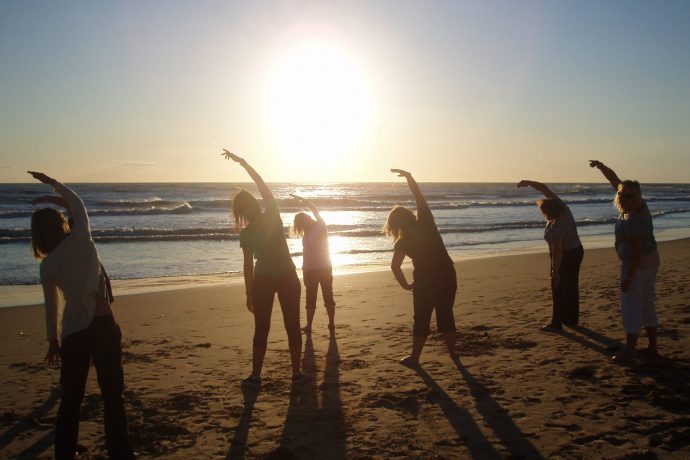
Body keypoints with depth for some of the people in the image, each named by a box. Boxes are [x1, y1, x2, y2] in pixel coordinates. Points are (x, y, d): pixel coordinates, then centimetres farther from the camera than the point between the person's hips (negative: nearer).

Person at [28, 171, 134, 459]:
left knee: (71, 398, 16)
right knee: (112, 394, 4)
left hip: (72, 331, 3)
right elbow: (77, 202, 17)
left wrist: (53, 341, 23)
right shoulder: (81, 238, -1)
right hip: (102, 324, -3)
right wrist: (52, 182, 28)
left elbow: (51, 307, 11)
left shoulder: (47, 265, 5)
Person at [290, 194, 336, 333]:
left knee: (311, 299, 6)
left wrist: (304, 274, -7)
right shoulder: (321, 226, -3)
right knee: (328, 297, 10)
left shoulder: (306, 236, -16)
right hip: (326, 268, 5)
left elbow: (306, 257, -15)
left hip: (312, 270, -4)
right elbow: (315, 210, 12)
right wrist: (302, 199, 20)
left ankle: (309, 326, 10)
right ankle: (331, 324, 13)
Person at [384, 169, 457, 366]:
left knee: (422, 319, 8)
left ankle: (415, 357, 14)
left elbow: (395, 266, -16)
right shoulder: (426, 222, -3)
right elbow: (419, 196, 4)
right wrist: (409, 176, 7)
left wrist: (405, 285, -3)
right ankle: (452, 352, 24)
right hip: (447, 275, 3)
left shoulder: (403, 242, -8)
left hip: (425, 280, -3)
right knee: (446, 314, 16)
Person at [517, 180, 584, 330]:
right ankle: (572, 319, 25)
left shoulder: (555, 229, -32)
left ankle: (557, 323, 6)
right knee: (571, 287, 15)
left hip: (565, 257, -9)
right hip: (576, 251, 9)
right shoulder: (561, 206, -10)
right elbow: (544, 188, -4)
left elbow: (557, 252, -28)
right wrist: (528, 182, -11)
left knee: (559, 289, 0)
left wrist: (555, 273, -22)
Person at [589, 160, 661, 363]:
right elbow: (615, 180, 10)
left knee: (631, 307, -1)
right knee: (647, 305, 15)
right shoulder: (638, 206, 0)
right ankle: (652, 349, 22)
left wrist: (628, 278, -22)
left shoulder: (632, 220, -26)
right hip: (651, 261, 10)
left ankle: (629, 352, 5)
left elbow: (636, 253, -26)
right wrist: (601, 166, 0)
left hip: (637, 265, -10)